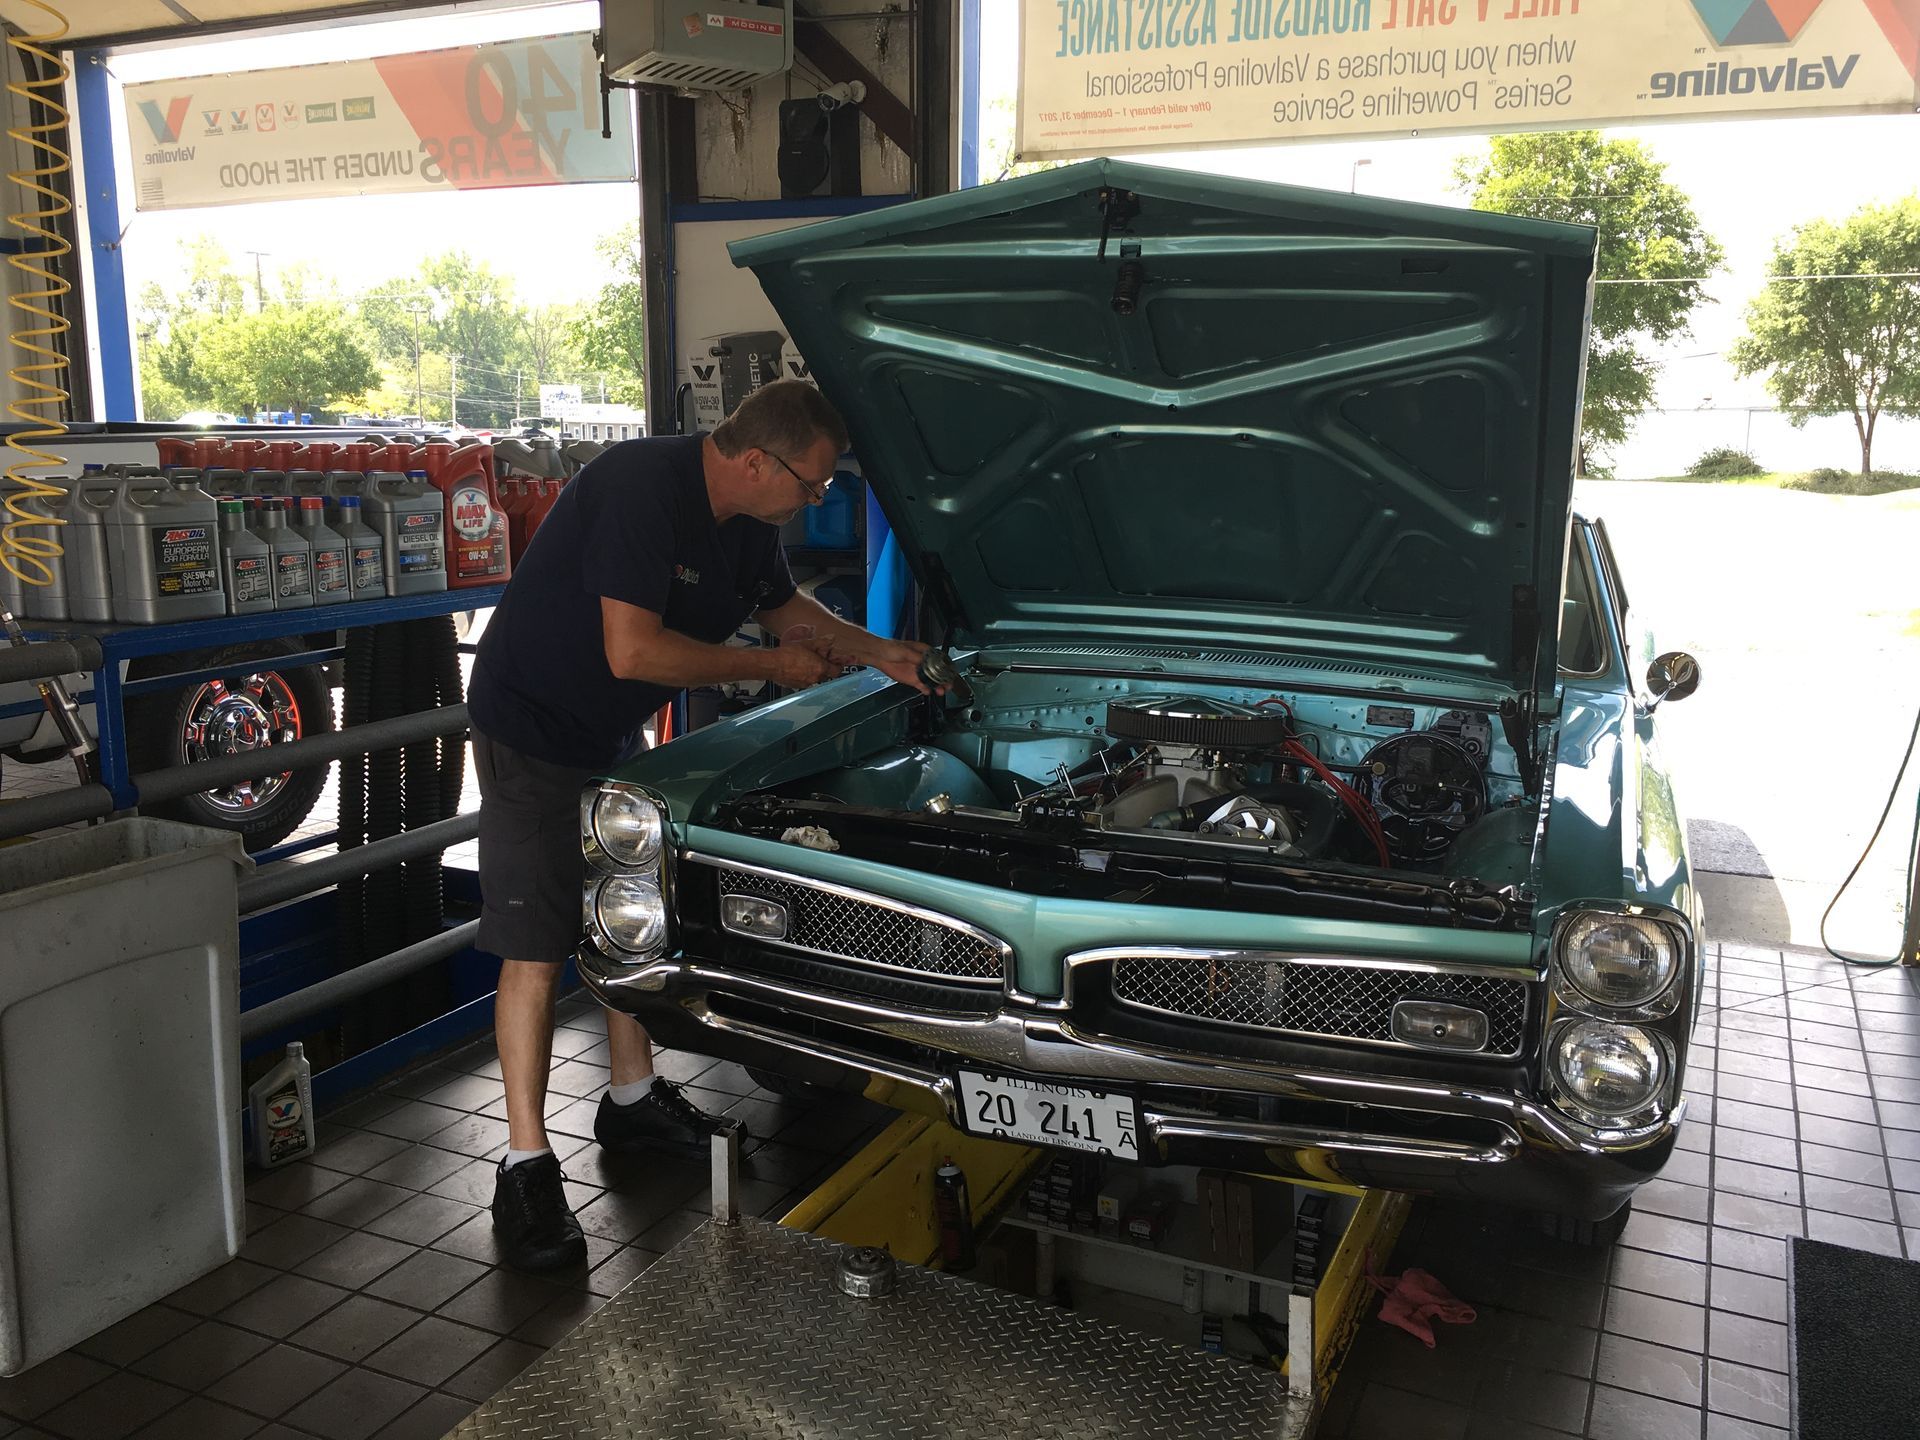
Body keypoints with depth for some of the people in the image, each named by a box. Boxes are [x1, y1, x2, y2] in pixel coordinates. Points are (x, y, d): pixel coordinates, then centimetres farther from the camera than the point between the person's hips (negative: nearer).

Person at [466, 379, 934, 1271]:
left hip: (612, 732, 9)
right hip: (530, 729, -9)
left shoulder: (746, 520, -1)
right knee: (534, 952, -7)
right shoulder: (640, 487, -29)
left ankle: (633, 1100, 33)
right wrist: (771, 666, -24)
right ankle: (526, 1164, 4)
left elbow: (782, 605, 17)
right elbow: (632, 651, -34)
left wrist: (884, 655, 7)